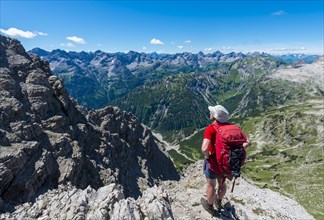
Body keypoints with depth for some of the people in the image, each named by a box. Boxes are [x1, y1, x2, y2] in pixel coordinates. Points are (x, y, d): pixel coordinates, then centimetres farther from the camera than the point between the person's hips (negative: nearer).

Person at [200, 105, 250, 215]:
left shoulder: (211, 129, -28)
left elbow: (204, 149, -42)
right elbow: (247, 142, -7)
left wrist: (207, 156, -21)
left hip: (213, 163, -5)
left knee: (211, 185, 20)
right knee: (222, 183, 29)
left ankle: (209, 206, 47)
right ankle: (218, 202, 56)